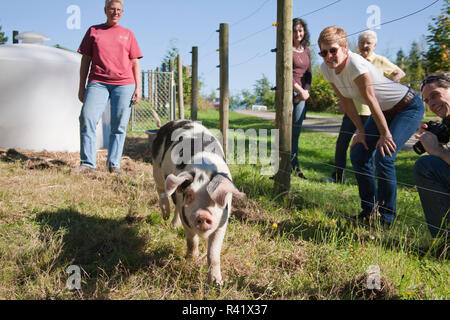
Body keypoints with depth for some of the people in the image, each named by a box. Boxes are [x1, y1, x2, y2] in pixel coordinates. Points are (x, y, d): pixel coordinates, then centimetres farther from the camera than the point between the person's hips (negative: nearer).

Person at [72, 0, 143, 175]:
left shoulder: (128, 34, 16)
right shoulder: (93, 31, 15)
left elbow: (135, 62, 13)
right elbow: (85, 59, 14)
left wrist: (138, 87, 3)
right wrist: (82, 87, 7)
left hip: (124, 84, 0)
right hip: (97, 83, 0)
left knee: (119, 126, -3)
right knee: (87, 118, -14)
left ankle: (114, 164, 4)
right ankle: (87, 163, -9)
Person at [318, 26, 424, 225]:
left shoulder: (356, 65, -32)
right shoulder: (326, 69, -9)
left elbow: (370, 100, -27)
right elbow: (345, 101, 1)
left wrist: (385, 134, -19)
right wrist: (361, 131, 1)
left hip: (408, 107, -8)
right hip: (383, 111, 8)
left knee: (383, 157, -21)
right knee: (357, 154, 0)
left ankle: (387, 216, -6)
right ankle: (369, 210, 14)